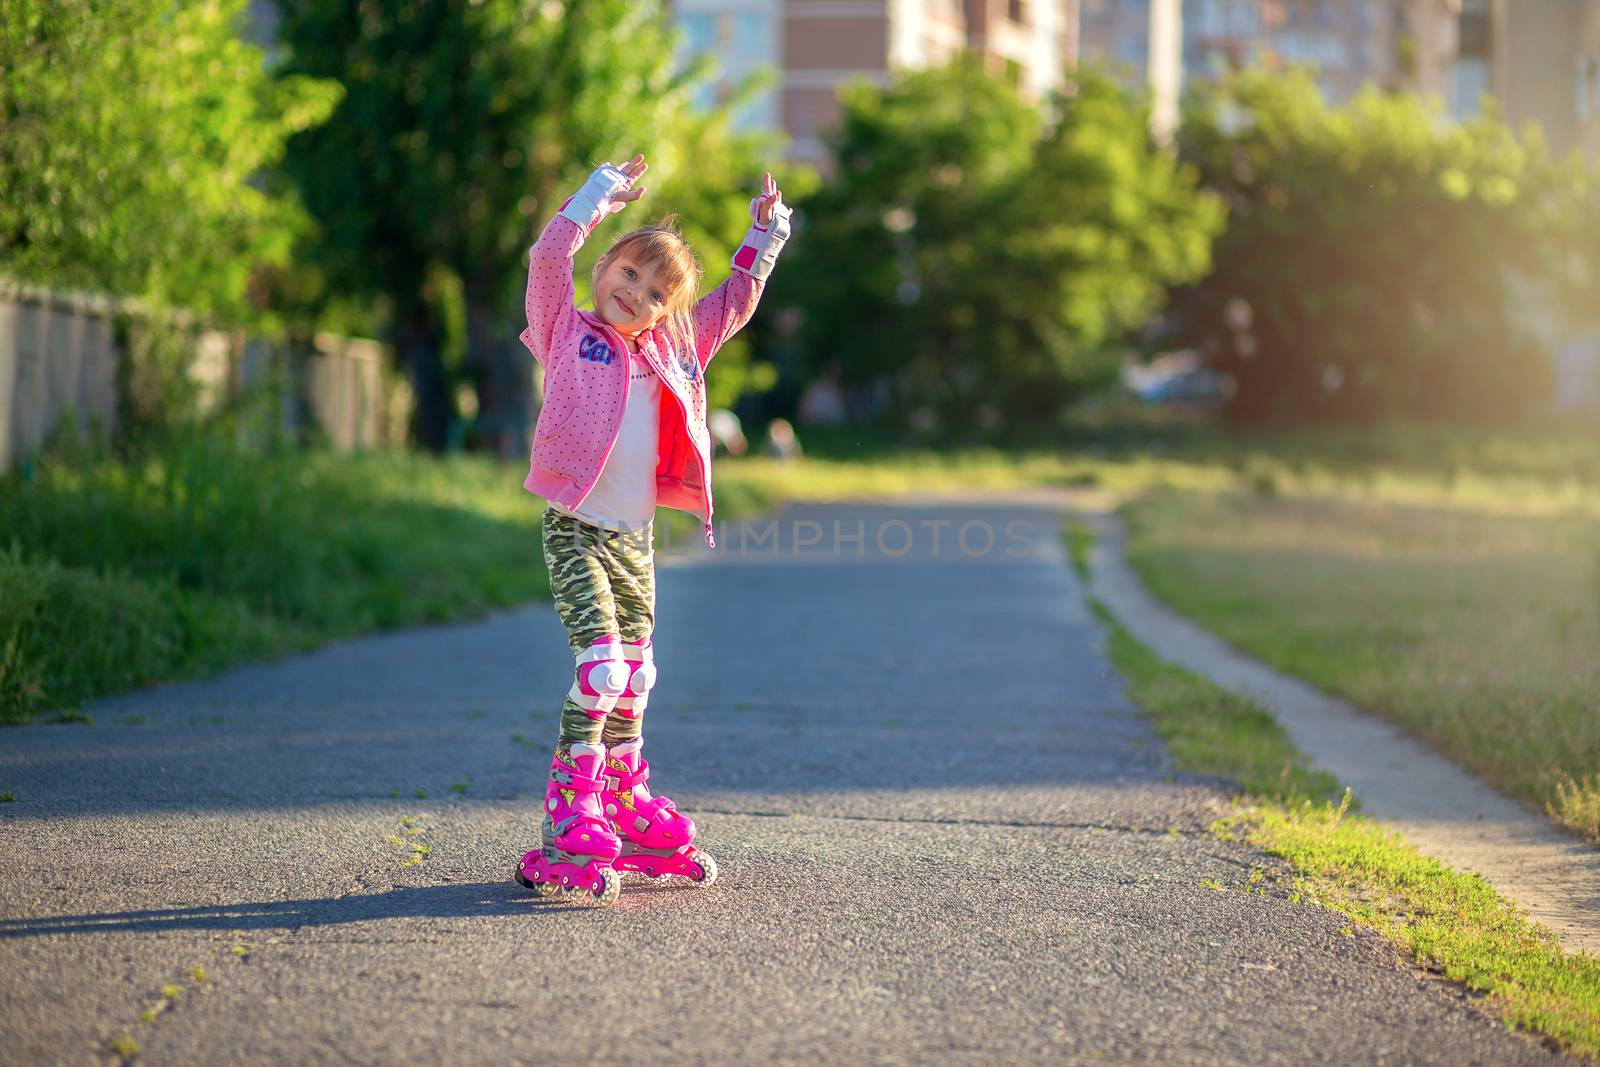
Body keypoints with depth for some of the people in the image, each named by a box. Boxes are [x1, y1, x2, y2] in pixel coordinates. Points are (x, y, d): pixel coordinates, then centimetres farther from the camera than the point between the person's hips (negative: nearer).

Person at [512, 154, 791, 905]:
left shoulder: (669, 350, 14)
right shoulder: (568, 331, 0)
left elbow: (733, 305, 26)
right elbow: (549, 257, -14)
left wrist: (764, 236, 23)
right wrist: (601, 193, -12)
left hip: (635, 536, 7)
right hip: (575, 529, -7)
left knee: (634, 678, 12)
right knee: (600, 665, -18)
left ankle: (626, 815, 24)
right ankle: (568, 830, -17)